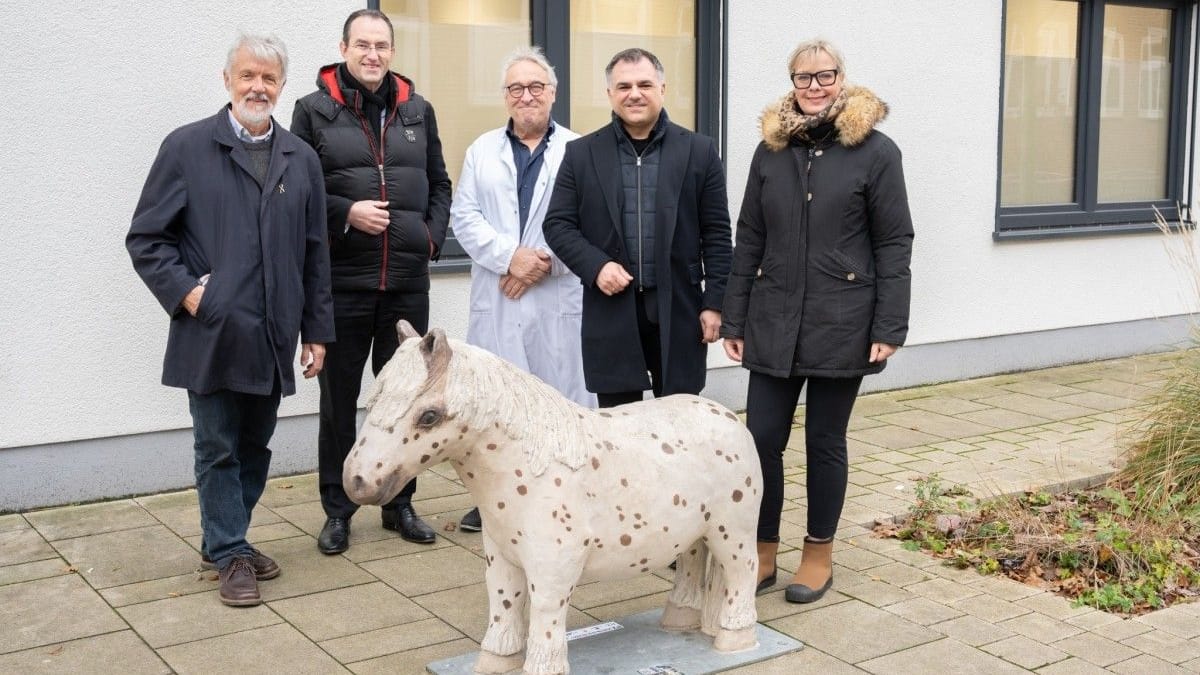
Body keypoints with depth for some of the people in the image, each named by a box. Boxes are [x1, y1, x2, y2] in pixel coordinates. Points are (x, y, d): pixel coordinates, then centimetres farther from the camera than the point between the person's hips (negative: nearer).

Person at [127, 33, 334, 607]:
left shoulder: (301, 160, 9)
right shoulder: (187, 147, -1)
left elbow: (314, 254, 11)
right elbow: (145, 238, 1)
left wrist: (317, 330, 9)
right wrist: (184, 291, -12)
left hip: (273, 338, 4)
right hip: (211, 336, -4)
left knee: (255, 449, 13)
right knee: (218, 450, 5)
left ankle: (223, 540, 30)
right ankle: (231, 555, 17)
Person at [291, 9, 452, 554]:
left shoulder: (418, 111, 10)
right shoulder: (313, 111, 0)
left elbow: (439, 185, 17)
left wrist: (432, 236, 3)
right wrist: (345, 213, -15)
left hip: (408, 282, 3)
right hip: (342, 280, -3)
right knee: (339, 398, 6)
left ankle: (399, 503, 24)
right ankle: (337, 510, 19)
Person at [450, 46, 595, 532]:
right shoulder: (483, 150, 13)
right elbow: (464, 216, 4)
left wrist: (545, 263, -13)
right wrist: (510, 256, -11)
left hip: (559, 297, -2)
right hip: (496, 299, 3)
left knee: (562, 396, 1)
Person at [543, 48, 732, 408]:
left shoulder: (699, 151, 4)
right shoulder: (581, 153, 6)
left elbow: (717, 234, 4)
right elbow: (557, 225, 5)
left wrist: (714, 303, -2)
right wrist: (595, 265, -11)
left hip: (678, 310, 0)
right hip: (611, 311, 0)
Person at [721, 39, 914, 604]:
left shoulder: (875, 152, -3)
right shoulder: (770, 150, 8)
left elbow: (894, 244, -4)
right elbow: (748, 240, 9)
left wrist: (889, 327, -10)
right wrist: (734, 320, 6)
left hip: (841, 324, -3)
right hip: (773, 323, 3)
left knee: (824, 441, 7)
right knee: (761, 439, 2)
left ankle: (819, 555, 23)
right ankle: (762, 554, 18)